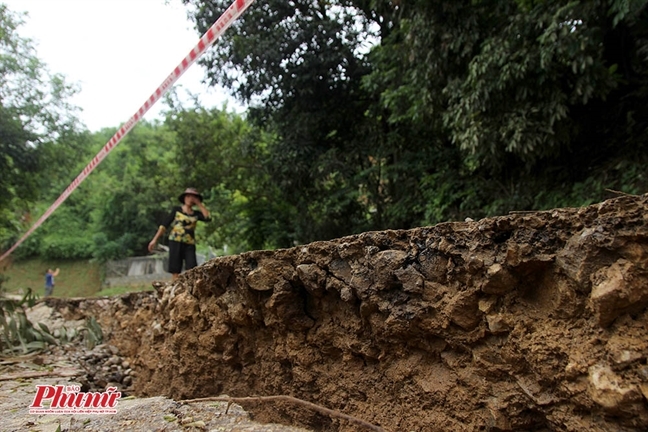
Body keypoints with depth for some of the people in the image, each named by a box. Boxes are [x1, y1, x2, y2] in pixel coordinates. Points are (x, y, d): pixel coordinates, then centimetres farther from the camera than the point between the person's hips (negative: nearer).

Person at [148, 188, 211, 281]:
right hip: (175, 242, -1)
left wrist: (199, 203, 1)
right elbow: (164, 225, 5)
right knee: (175, 271, -4)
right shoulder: (176, 210, 8)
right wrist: (155, 239, -4)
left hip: (189, 245, 2)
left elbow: (208, 218, -7)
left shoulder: (196, 214, 12)